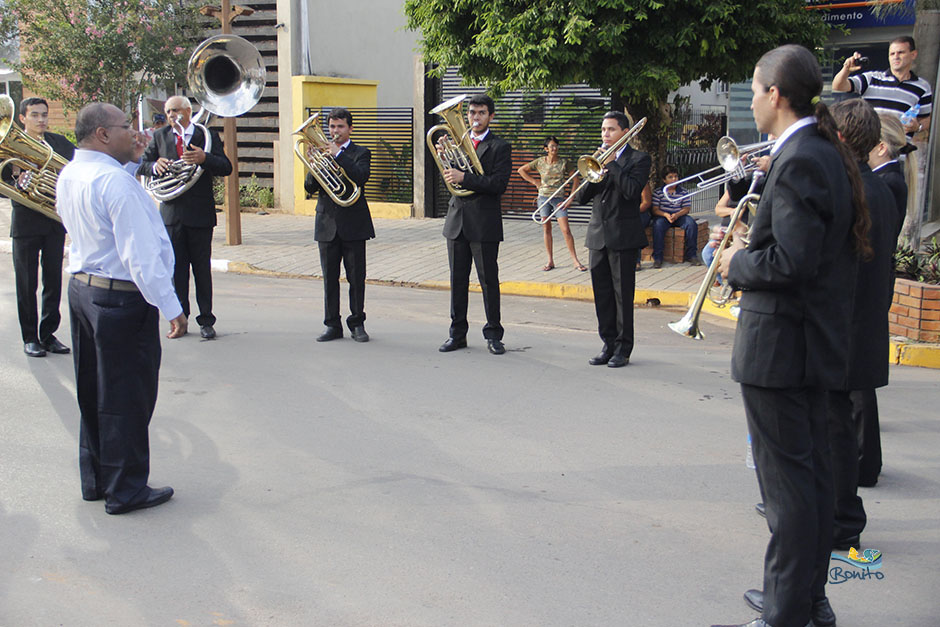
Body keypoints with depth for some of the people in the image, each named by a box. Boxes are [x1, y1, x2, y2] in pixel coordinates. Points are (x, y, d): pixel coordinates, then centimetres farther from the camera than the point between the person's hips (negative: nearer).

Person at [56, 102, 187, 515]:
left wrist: (134, 160, 14)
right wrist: (170, 307, -20)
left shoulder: (68, 177, 7)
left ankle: (95, 480, 30)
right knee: (127, 396, 2)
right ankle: (125, 490, 12)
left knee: (94, 391, 18)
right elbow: (141, 255, -24)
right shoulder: (116, 182, -22)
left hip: (81, 289, 10)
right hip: (122, 298, -10)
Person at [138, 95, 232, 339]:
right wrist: (155, 166, -12)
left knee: (202, 268, 3)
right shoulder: (160, 136, 10)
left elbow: (226, 167, -8)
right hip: (171, 213, 3)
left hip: (200, 213, -3)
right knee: (176, 268, 7)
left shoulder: (207, 135, 1)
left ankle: (206, 321, 10)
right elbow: (142, 166, 11)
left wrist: (204, 158, -26)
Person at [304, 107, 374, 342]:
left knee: (356, 277, 1)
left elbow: (361, 177, -18)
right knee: (329, 278, 6)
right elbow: (310, 187, 4)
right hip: (327, 224, 3)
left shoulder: (361, 153, 4)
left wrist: (338, 155, -20)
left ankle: (357, 323, 11)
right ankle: (332, 325, 13)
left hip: (353, 225, -3)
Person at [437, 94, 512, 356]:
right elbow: (450, 177, 11)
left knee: (489, 280, 1)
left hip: (484, 222, -5)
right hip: (457, 219, 5)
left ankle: (493, 334, 10)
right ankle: (457, 333, 18)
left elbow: (498, 184, -15)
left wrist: (464, 177, -21)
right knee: (457, 280, 10)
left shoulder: (500, 147, -3)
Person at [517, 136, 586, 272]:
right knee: (546, 229, 6)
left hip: (558, 199, -2)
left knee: (566, 230, -8)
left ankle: (576, 262, -5)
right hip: (543, 198, 2)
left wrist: (570, 199, -4)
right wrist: (535, 181, 4)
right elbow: (521, 170, 12)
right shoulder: (540, 162, 2)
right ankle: (550, 261, 13)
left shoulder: (564, 163, -2)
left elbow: (575, 180, 2)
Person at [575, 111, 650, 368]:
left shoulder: (638, 159, -1)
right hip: (598, 236, 6)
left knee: (623, 294, -2)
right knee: (602, 294, 8)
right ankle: (608, 344, 17)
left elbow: (631, 190, -19)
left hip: (623, 237, -6)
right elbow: (581, 197, 8)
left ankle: (623, 348, 5)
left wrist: (611, 164, -13)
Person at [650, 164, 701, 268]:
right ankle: (657, 257, -29)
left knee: (692, 224, -27)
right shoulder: (658, 192, 0)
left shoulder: (683, 191, 5)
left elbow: (687, 208, 0)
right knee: (658, 225, -36)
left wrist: (677, 215, -20)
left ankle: (691, 254, -15)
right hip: (663, 216, -2)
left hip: (679, 216, 2)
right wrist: (666, 215, -24)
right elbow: (655, 210, -5)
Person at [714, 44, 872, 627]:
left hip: (780, 345, -10)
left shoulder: (798, 161, -19)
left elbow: (791, 262, -27)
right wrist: (752, 242, 11)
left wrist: (738, 262, -10)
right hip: (816, 339, 10)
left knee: (788, 482, -2)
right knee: (812, 472, 17)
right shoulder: (828, 154, 11)